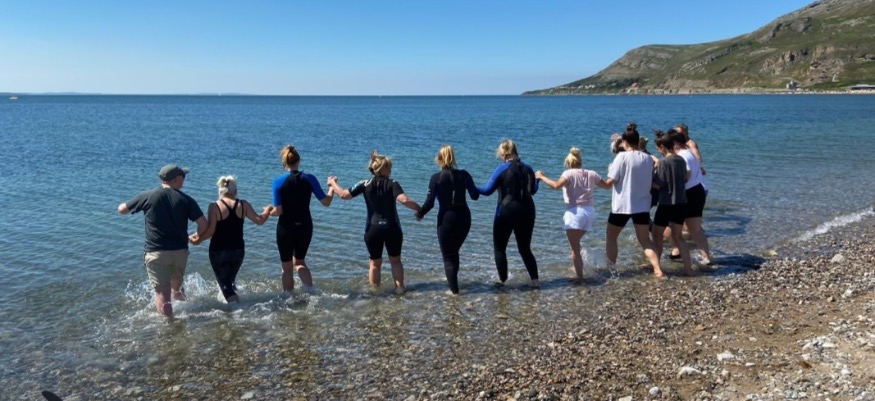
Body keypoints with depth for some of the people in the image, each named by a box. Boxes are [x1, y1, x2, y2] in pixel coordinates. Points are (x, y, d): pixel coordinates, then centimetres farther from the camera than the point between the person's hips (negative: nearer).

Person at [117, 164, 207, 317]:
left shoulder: (148, 196, -3)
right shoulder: (186, 199, -3)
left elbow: (121, 209, 9)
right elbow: (203, 223, -7)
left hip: (156, 252, -2)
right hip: (180, 251, 2)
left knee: (162, 294, 1)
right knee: (176, 285, 29)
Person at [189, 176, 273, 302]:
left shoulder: (214, 207, -10)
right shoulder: (243, 205, -1)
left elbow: (210, 231, -16)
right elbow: (259, 220, 3)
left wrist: (197, 239, -1)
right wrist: (267, 211, 22)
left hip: (218, 251, -4)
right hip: (238, 250, 4)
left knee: (224, 283, 4)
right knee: (230, 280, 26)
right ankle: (236, 302, 31)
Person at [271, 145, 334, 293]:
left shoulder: (278, 182, -11)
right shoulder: (309, 179, -7)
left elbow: (278, 211, -14)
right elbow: (326, 202, -6)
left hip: (285, 228, -2)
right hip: (305, 227, 2)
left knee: (287, 267, 14)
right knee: (299, 261, 23)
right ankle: (311, 288, 3)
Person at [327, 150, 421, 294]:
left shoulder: (365, 184, -3)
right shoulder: (392, 184, -8)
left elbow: (344, 194, -6)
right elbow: (404, 200, -24)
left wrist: (332, 183, 10)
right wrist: (419, 209, -14)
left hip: (373, 229, 1)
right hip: (392, 228, -1)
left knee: (375, 263, 14)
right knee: (396, 260, 17)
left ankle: (375, 291, 18)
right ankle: (399, 288, 18)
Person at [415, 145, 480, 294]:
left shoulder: (436, 178, -9)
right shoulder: (464, 175, -1)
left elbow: (429, 202, -11)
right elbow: (475, 196, 3)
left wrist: (419, 214, 7)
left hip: (446, 218, -4)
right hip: (464, 218, 4)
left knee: (448, 256, 7)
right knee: (454, 251, 25)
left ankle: (454, 289, 3)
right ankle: (452, 279, 40)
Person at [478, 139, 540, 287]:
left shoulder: (502, 169, -10)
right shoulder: (527, 169, 5)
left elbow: (487, 190, -11)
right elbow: (533, 190, 17)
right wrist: (537, 179, 37)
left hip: (506, 212, -5)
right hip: (527, 212, 5)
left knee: (499, 248, 9)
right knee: (525, 248, 16)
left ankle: (502, 281, 8)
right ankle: (535, 280, 10)